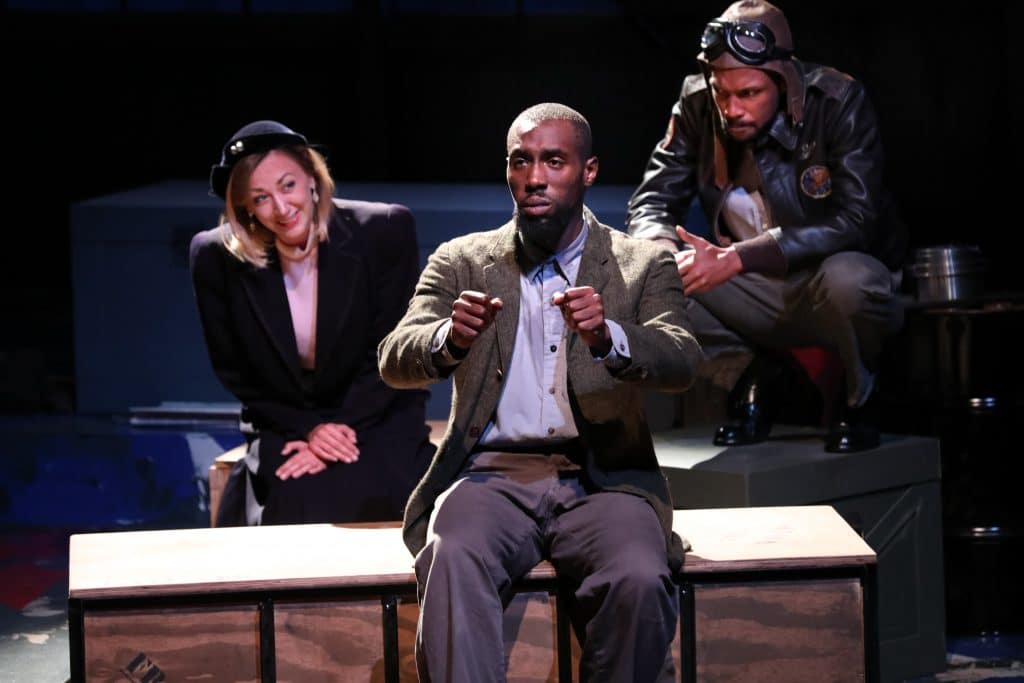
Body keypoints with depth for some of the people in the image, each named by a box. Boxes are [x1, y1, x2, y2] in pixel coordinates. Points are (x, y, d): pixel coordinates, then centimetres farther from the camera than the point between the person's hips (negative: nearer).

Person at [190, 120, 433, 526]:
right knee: (300, 501, -30)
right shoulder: (216, 257, -7)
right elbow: (235, 373, 1)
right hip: (285, 431, 1)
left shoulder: (385, 231, -9)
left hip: (378, 422, -1)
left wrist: (344, 428, -18)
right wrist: (308, 430, -11)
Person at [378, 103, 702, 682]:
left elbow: (682, 363, -6)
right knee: (454, 565, -33)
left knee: (638, 580, -32)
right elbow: (395, 362, 1)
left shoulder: (644, 266, 12)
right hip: (493, 475, 0)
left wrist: (607, 337, -28)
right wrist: (450, 340, -24)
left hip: (602, 478, 0)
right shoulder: (461, 262, 15)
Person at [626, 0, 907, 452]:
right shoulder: (697, 106, -8)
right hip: (754, 296, 4)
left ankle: (857, 401, -5)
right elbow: (651, 205, -4)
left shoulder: (840, 103, -19)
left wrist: (738, 258, -37)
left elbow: (854, 221, -28)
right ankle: (751, 376, 5)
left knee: (847, 278, -39)